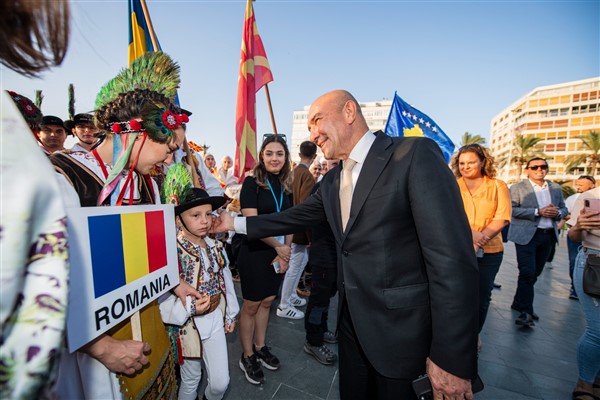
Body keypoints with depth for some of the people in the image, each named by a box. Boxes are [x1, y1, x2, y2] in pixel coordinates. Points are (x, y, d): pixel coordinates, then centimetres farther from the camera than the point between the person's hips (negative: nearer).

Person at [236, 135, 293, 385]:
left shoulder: (286, 186, 4)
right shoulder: (252, 183, -12)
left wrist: (285, 251, -4)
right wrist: (279, 247, -13)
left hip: (278, 254, 6)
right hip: (254, 254, -5)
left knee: (267, 301, 18)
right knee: (251, 305, 9)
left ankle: (261, 348, 39)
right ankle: (247, 357, 30)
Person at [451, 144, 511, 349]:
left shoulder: (498, 186, 3)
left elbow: (502, 218, -6)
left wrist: (480, 239, -20)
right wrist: (470, 235, -23)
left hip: (489, 251, 1)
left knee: (482, 296, 11)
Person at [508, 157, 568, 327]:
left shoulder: (556, 188, 14)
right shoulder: (517, 188, -3)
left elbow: (564, 209, 18)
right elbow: (512, 210, -12)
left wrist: (558, 213, -5)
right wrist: (538, 212, -19)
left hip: (548, 235, 6)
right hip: (526, 235, -6)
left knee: (535, 272, 12)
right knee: (527, 273, -10)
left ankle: (518, 302, 25)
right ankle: (526, 312, -5)